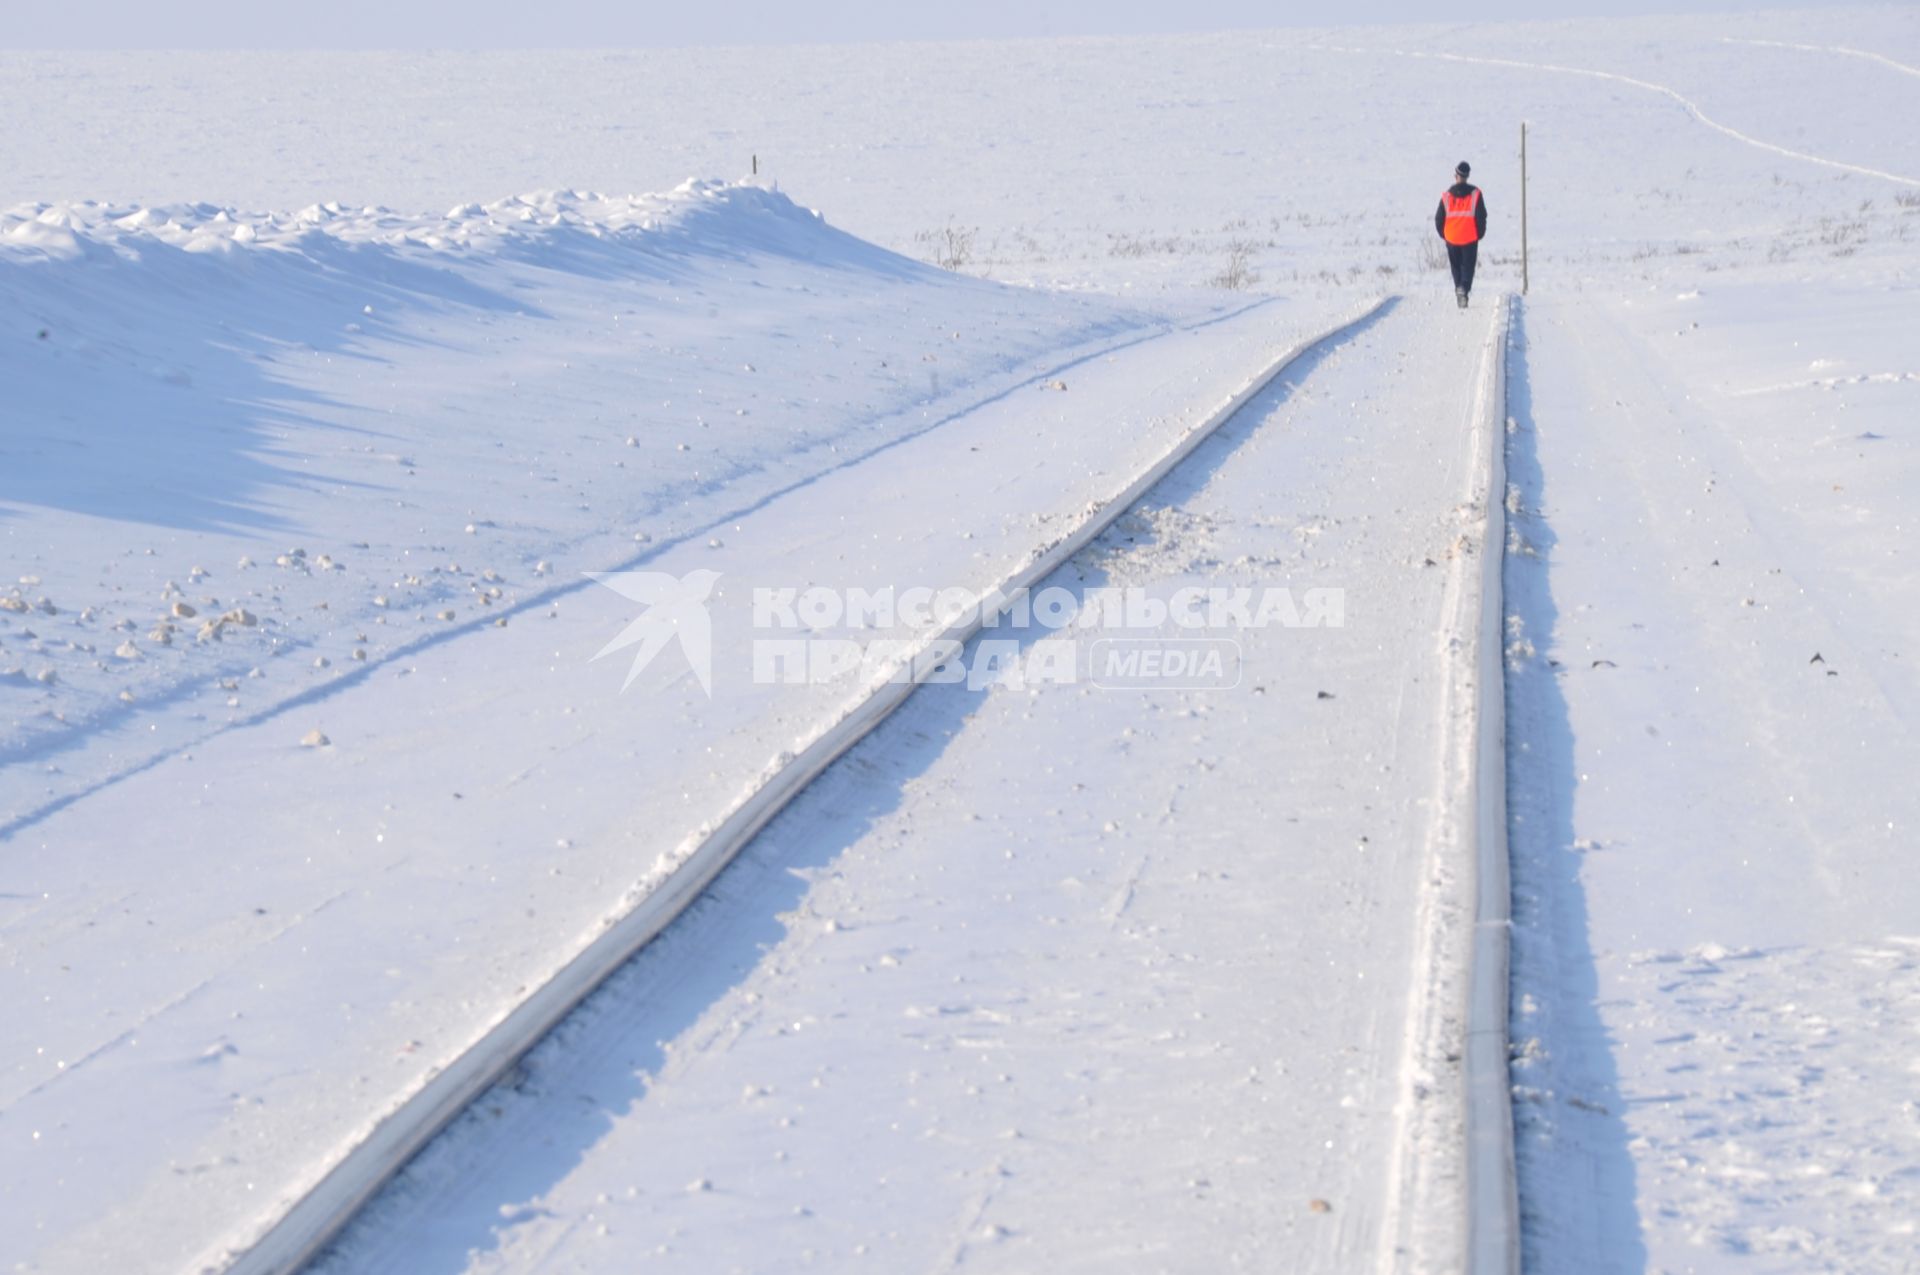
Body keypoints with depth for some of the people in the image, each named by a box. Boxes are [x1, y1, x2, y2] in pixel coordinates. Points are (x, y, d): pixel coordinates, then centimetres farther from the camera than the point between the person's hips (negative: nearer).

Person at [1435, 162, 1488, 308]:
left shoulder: (1446, 196, -1)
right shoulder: (1475, 194, -5)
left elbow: (1438, 219, 2)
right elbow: (1481, 217, -5)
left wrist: (1444, 235, 17)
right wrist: (1479, 235, 9)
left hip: (1451, 239, 1)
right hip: (1470, 239, -1)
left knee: (1456, 267, 17)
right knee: (1468, 266, 1)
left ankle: (1459, 289, 14)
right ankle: (1464, 288, -23)